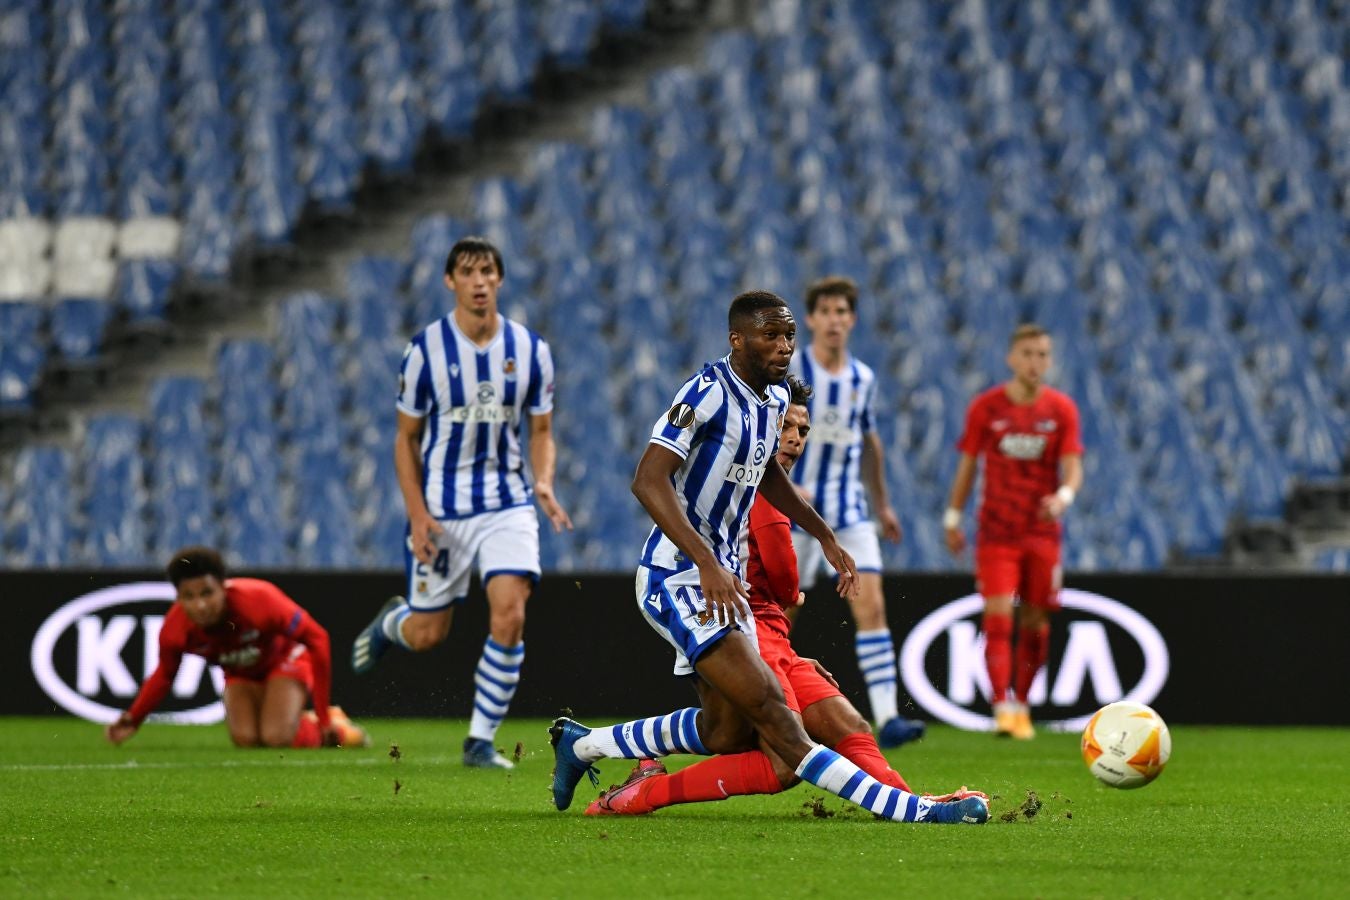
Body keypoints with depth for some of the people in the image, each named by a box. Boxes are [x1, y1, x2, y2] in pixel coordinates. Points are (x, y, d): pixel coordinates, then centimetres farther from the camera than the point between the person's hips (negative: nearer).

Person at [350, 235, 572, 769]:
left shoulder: (529, 349, -1)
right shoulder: (426, 350, -7)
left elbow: (541, 431, 9)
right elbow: (406, 439, 0)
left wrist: (544, 484, -11)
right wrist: (417, 514, -9)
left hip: (508, 504, 1)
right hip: (441, 508, -1)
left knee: (509, 618, -17)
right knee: (427, 636, 4)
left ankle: (482, 740, -3)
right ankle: (392, 621, 44)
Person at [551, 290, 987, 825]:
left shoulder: (775, 397, 10)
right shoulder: (708, 394, -17)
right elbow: (648, 482, -25)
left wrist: (825, 537, 33)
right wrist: (707, 564, -33)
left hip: (722, 575, 10)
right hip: (678, 576, -10)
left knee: (725, 734, 12)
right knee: (770, 709, -18)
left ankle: (581, 743, 26)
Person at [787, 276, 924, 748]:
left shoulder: (863, 378, 8)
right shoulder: (787, 371, -7)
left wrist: (883, 504, 25)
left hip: (850, 509, 3)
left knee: (871, 606, -11)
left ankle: (886, 717, -18)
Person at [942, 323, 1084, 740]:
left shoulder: (1062, 409, 1)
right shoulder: (985, 407, -1)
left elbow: (1072, 469, -4)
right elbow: (967, 465, 7)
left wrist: (1064, 496, -25)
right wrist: (953, 517, 5)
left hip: (1043, 531, 2)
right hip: (996, 530, -2)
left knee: (1035, 623, 7)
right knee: (998, 615, -14)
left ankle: (1021, 705, 23)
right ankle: (1002, 708, -20)